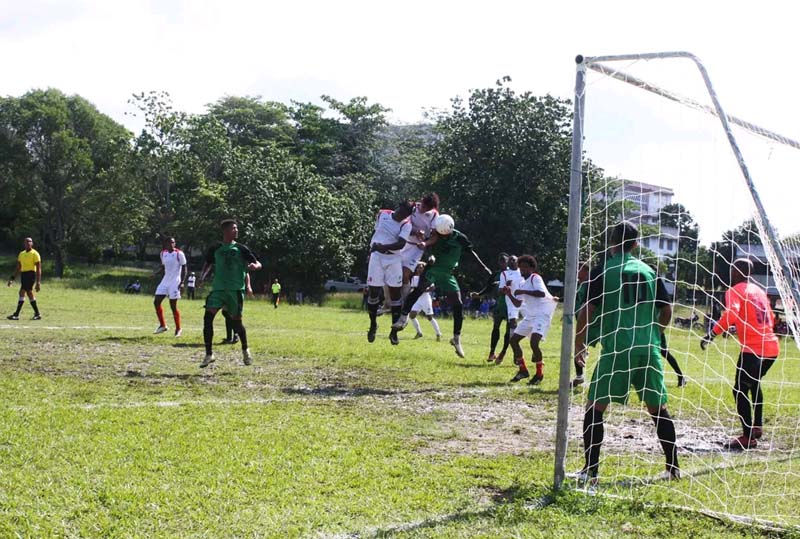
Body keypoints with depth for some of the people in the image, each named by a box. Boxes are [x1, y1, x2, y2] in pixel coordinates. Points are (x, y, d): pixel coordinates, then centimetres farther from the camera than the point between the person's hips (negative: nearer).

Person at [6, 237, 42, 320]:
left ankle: (16, 314, -13)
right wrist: (12, 278, 15)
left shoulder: (35, 254, -6)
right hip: (23, 274, 8)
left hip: (30, 274, -8)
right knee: (29, 293, 8)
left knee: (22, 292, -13)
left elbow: (38, 269, -9)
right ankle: (37, 314, 15)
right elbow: (18, 267, 21)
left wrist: (38, 282, -15)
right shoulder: (21, 254, 15)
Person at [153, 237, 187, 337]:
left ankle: (178, 329, 9)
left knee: (173, 306, -5)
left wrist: (182, 282, -16)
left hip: (175, 282, -6)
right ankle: (162, 325, 14)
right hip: (165, 281, 6)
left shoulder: (179, 254, -10)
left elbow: (184, 268, -8)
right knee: (156, 302, 1)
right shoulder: (163, 253, 8)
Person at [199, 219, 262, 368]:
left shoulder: (241, 249, 3)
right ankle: (209, 354, -8)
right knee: (208, 317, -14)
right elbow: (208, 264, 24)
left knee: (236, 321, 3)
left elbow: (258, 264, 1)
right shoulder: (215, 249, 8)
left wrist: (254, 266, -22)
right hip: (218, 288, 2)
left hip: (236, 289, -1)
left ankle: (245, 350, 29)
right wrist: (202, 276, 5)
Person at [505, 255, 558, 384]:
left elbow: (542, 293, -26)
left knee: (534, 342, -25)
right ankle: (523, 370, 21)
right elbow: (517, 304, 18)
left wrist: (523, 292, -24)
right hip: (530, 316, 10)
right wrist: (509, 294, 3)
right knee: (513, 340, 8)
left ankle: (539, 374, -9)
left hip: (542, 315, -10)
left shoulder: (535, 278, -9)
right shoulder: (521, 284, 16)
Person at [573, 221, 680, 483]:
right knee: (658, 409, 14)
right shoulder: (649, 271, 11)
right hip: (649, 349, 4)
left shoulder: (603, 271, -2)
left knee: (594, 408, 5)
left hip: (616, 349, -4)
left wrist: (579, 344, 6)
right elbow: (666, 311, 13)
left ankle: (590, 470, 0)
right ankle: (673, 467, 18)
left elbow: (588, 311, -6)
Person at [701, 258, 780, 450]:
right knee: (754, 383, 28)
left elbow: (731, 313, -24)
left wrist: (711, 334, -25)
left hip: (753, 349, -8)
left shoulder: (735, 291, -4)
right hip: (772, 347, 8)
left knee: (740, 390, 0)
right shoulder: (759, 290, 18)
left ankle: (748, 437, -4)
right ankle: (757, 426, 30)